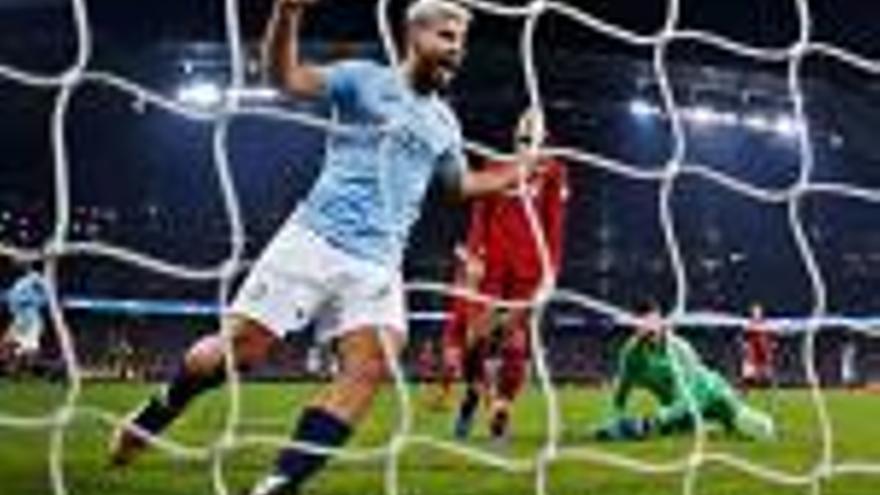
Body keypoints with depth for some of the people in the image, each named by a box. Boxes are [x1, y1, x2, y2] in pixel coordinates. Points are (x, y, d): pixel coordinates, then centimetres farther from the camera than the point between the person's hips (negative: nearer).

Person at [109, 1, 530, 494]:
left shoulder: (444, 123, 19)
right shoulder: (366, 78, 2)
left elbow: (463, 182, 37)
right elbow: (287, 75, -11)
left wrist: (520, 174, 29)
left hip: (378, 264, 5)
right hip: (316, 240, -5)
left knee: (371, 367, -16)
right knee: (241, 346, -6)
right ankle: (156, 413, 22)